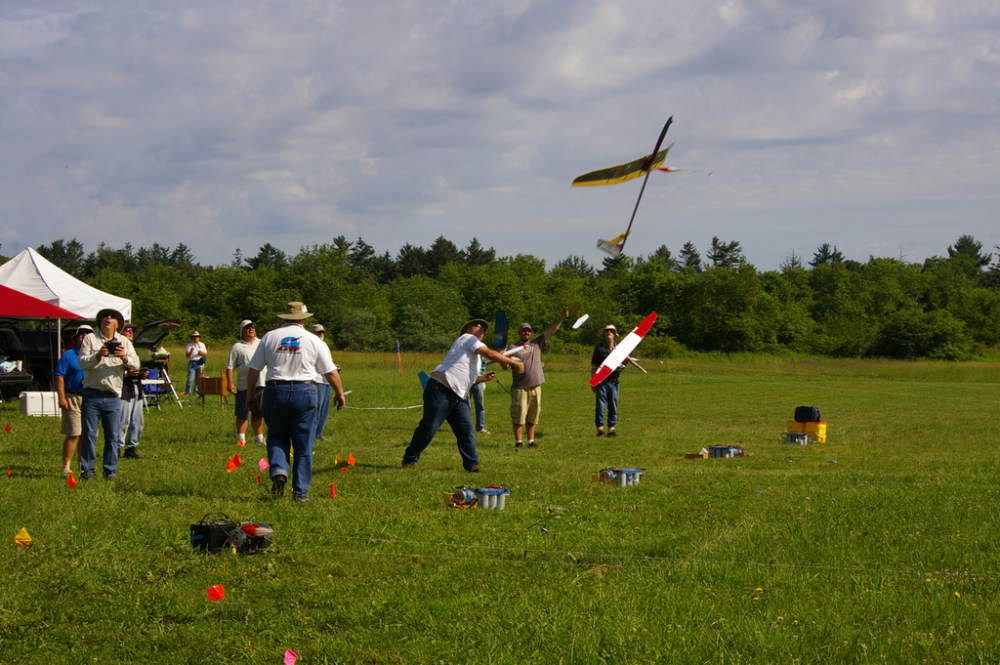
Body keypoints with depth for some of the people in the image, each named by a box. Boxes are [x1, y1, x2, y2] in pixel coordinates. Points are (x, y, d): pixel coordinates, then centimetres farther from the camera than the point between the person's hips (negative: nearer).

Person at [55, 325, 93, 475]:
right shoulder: (69, 355, 1)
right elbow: (59, 376, -4)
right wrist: (62, 398, -13)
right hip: (73, 398, -4)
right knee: (73, 435, -8)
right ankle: (66, 466, -3)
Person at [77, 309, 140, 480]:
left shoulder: (124, 342, 12)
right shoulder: (90, 339, 6)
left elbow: (135, 365, 2)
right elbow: (83, 363, -5)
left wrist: (124, 358, -18)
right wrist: (97, 356, -22)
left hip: (113, 397, 2)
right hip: (92, 395, -2)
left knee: (112, 436, 1)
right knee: (88, 434, -3)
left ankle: (111, 471, 8)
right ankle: (87, 469, 4)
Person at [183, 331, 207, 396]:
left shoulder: (202, 345, 12)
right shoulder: (189, 345, 4)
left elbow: (206, 354, 11)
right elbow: (187, 356, -3)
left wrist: (201, 353, -10)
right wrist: (191, 351, -21)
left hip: (200, 363, 3)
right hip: (192, 363, -3)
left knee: (198, 379, 2)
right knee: (190, 379, -9)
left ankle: (196, 392, 10)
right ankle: (187, 392, -6)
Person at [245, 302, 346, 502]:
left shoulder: (269, 338, 6)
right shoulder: (314, 341, 3)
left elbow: (253, 370, 9)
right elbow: (330, 372, 5)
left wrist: (250, 392, 21)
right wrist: (339, 394, 18)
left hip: (275, 391, 1)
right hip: (304, 392, -1)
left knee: (277, 437, 16)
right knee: (304, 444, 6)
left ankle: (278, 470, -10)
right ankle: (301, 490, 7)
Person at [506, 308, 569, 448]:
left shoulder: (536, 344, 13)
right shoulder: (513, 348, 2)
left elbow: (551, 330, 8)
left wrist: (561, 318, -2)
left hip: (535, 387, 4)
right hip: (519, 388, -4)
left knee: (533, 415, 8)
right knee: (519, 415, -6)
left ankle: (531, 440, 13)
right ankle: (518, 441, -1)